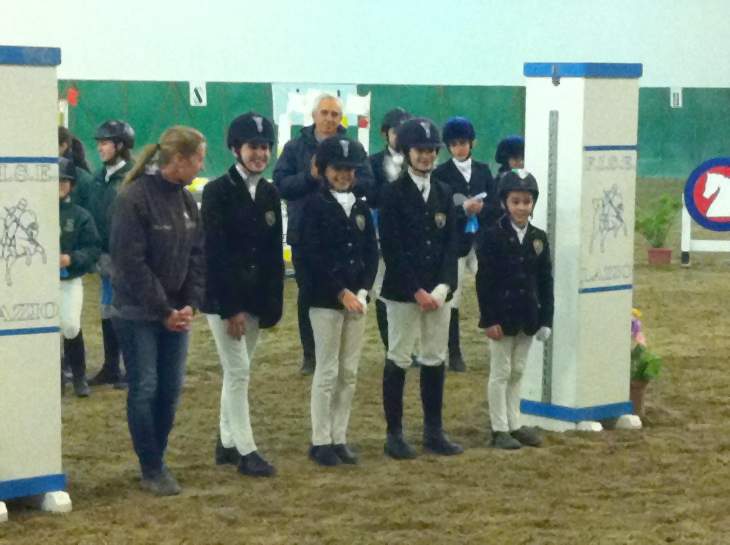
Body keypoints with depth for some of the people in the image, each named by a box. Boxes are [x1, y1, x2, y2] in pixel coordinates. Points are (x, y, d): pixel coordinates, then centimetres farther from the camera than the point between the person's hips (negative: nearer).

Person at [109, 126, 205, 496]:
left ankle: (157, 461, 19)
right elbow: (131, 262, -17)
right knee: (144, 389, -2)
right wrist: (164, 311, -15)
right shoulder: (134, 199, -15)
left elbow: (197, 256, 9)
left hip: (175, 313, 6)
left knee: (171, 389, 7)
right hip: (138, 313, -6)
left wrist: (190, 305, -5)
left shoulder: (187, 201, 7)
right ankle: (152, 470, 6)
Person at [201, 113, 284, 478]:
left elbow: (274, 253, 9)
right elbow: (214, 253, -14)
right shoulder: (218, 191, -11)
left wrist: (273, 304, 4)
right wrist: (230, 308, -17)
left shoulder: (270, 194, 7)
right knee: (238, 371, -5)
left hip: (255, 298, 6)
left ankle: (227, 443, 21)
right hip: (223, 297, -6)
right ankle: (245, 451, 0)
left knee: (238, 372, 12)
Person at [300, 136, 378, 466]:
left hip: (356, 297, 5)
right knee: (327, 371, -3)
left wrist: (362, 291, -5)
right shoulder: (315, 206, -5)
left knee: (350, 373, 7)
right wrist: (341, 293, -15)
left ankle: (339, 439, 14)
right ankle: (320, 442, 4)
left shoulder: (361, 208, 11)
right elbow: (313, 256, -12)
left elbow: (371, 253, 9)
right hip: (325, 299, -5)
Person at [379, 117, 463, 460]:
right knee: (398, 360, 1)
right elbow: (391, 248, -10)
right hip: (403, 290, -5)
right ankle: (394, 434, 8)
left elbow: (452, 244, 6)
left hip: (438, 291, 5)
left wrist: (442, 287, -8)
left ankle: (434, 431, 18)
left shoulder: (444, 193, 10)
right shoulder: (393, 194, -5)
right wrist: (417, 291, -15)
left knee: (435, 361, 9)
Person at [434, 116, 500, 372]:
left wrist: (478, 209, -12)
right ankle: (454, 354, 10)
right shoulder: (440, 174, -2)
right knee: (453, 299, 1)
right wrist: (463, 210, -20)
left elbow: (495, 207, 6)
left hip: (481, 242, 3)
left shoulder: (483, 171, 9)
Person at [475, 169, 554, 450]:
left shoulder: (539, 238, 5)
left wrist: (545, 319, 2)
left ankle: (514, 425, 22)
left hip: (528, 317, 5)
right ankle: (500, 429, 9)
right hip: (502, 315, -5)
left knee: (517, 372, 14)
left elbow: (545, 281, 7)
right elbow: (484, 280, -12)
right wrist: (489, 319, -16)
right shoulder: (492, 236, -10)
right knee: (501, 372, 3)